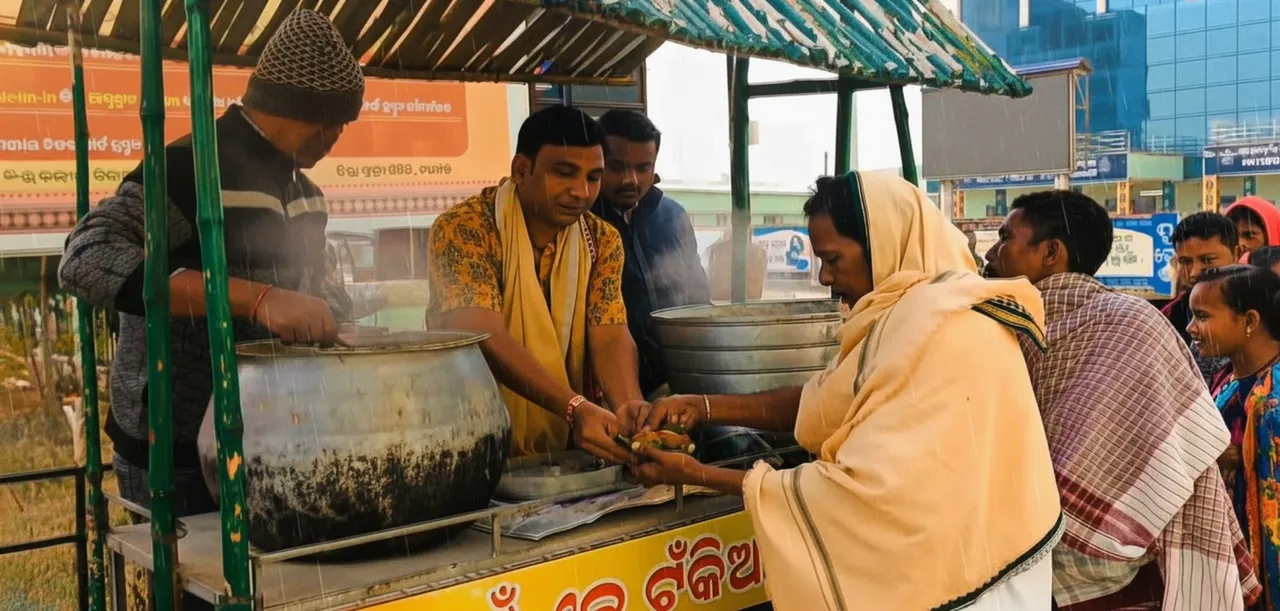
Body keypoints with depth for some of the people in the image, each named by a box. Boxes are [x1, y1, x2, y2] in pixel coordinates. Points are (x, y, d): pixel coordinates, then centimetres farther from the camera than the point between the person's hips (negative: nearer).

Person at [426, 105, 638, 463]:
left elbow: (610, 337, -4)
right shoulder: (463, 230, -11)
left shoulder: (602, 241, 6)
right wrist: (574, 408, -35)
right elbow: (486, 338, -23)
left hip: (570, 451, 4)